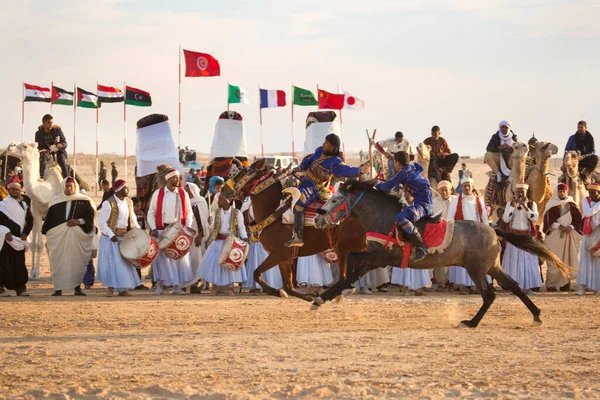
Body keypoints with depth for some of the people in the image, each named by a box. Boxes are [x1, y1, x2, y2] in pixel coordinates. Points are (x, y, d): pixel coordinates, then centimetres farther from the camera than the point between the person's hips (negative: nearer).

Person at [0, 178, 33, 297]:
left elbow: (30, 220, 12)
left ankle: (20, 287, 6)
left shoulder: (25, 204, 13)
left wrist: (25, 233, -2)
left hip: (19, 238, 4)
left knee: (19, 263, 4)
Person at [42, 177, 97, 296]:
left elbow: (90, 217, 1)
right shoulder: (55, 202, 11)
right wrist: (47, 237, 9)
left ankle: (77, 287, 8)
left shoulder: (84, 201, 6)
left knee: (77, 262, 0)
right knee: (59, 262, -4)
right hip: (58, 237, 1)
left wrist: (78, 221, -15)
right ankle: (58, 289, -2)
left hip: (77, 237, -1)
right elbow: (49, 220, 13)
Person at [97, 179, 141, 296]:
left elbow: (132, 219, 15)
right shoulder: (109, 203, -15)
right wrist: (111, 235, -24)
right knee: (112, 262, -3)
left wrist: (138, 229, -1)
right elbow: (101, 222, -16)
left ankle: (122, 289, 14)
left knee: (125, 261, 8)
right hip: (111, 238, -6)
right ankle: (110, 288, 5)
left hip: (125, 237, 6)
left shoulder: (129, 202, 6)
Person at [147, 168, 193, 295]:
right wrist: (153, 228, -7)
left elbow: (188, 213, 9)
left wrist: (188, 227, -6)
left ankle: (176, 286, 8)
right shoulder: (158, 193, 3)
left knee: (179, 257, 1)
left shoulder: (183, 194, 6)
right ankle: (159, 286, 8)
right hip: (161, 231, -2)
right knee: (161, 258, -1)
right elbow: (151, 213, 5)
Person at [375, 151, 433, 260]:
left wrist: (377, 186, 14)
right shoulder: (412, 169, 16)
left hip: (423, 204, -10)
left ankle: (420, 246, -33)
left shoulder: (403, 173, -10)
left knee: (400, 218, -31)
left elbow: (387, 187, -5)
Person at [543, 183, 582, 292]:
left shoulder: (572, 205, 9)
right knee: (554, 262, -6)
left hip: (569, 236, 2)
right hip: (555, 236, -2)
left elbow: (578, 219, 3)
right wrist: (560, 226, -21)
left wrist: (570, 227, -14)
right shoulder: (552, 205, 3)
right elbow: (550, 220, -6)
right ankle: (551, 284, -1)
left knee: (567, 260, 0)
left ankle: (565, 284, 4)